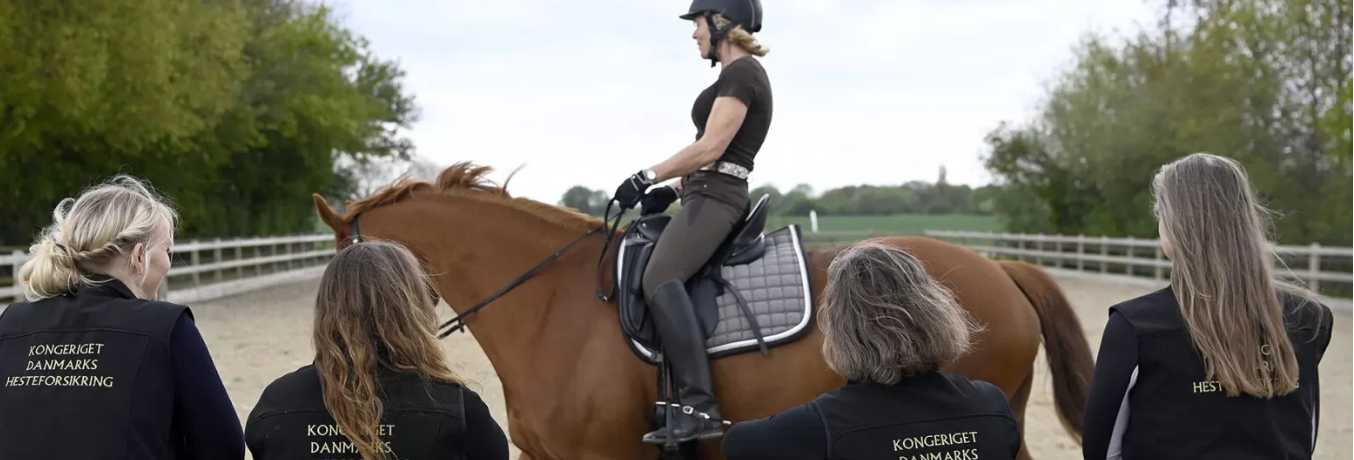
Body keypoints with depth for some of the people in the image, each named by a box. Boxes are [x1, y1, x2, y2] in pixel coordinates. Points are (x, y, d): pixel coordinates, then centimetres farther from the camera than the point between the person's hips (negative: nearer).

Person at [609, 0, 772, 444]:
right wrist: (674, 189, 15)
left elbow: (710, 148, -18)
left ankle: (700, 408, -38)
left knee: (659, 276, -29)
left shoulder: (740, 74, -9)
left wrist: (649, 176, -12)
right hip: (709, 195, 11)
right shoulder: (742, 75, 22)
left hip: (715, 198, -11)